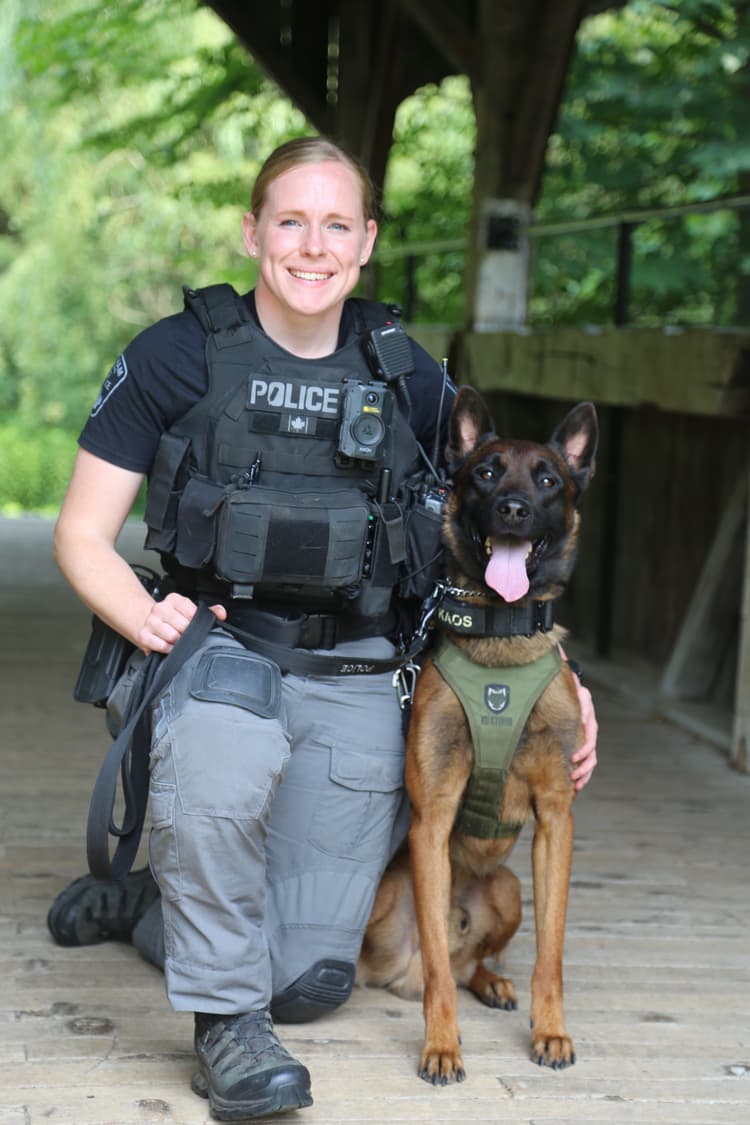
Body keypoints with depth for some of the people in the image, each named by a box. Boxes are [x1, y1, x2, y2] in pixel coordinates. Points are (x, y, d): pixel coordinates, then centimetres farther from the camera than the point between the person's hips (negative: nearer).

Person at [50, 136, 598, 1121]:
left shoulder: (404, 375, 3)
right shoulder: (177, 357, -4)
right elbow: (82, 534, -1)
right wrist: (146, 619, -20)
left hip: (353, 678, 3)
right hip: (217, 646, -2)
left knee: (309, 979, -1)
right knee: (219, 775, -40)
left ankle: (145, 901, 28)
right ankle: (228, 1023, -18)